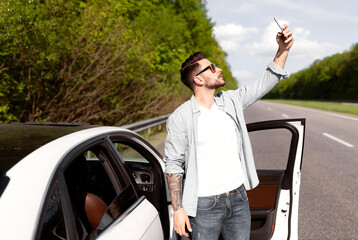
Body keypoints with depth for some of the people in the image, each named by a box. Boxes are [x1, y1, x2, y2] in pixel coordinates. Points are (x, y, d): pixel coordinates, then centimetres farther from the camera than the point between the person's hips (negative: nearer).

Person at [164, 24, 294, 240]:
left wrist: (283, 50, -2)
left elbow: (265, 83, 9)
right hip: (204, 205, -5)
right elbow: (173, 165, -8)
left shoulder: (231, 101, 4)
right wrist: (178, 209, -11)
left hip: (238, 198, 5)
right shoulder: (180, 118, -10)